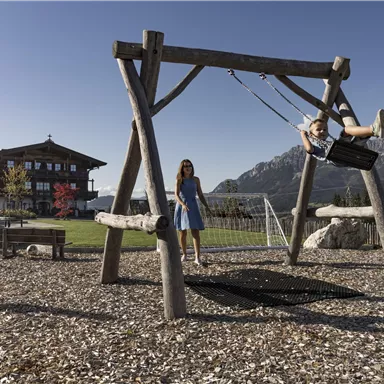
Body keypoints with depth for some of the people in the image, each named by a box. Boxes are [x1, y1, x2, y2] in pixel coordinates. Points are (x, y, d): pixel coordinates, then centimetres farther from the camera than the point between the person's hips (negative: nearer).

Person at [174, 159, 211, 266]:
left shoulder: (196, 179, 6)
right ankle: (184, 255, 23)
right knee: (182, 233, 5)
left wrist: (206, 206, -6)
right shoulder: (179, 180, -1)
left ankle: (197, 257, -10)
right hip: (181, 207, -1)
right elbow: (176, 195, -12)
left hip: (193, 207, 1)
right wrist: (183, 204, -30)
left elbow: (200, 195, 7)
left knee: (196, 232, -10)